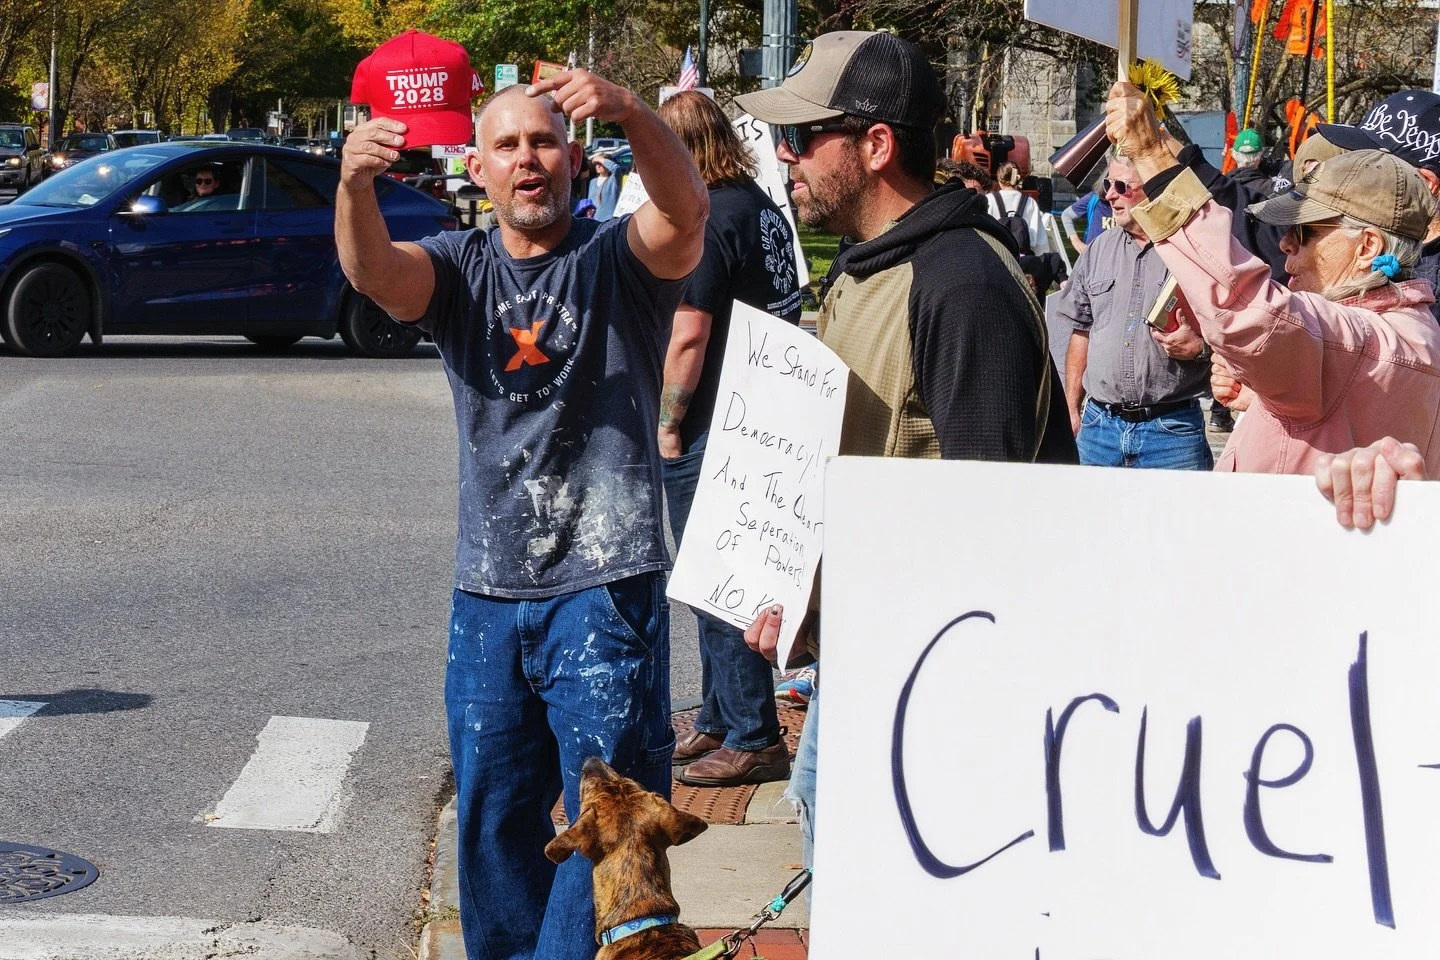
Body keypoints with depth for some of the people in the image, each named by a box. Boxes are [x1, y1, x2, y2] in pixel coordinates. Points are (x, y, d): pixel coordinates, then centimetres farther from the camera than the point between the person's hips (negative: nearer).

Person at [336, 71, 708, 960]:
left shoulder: (620, 259, -2)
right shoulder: (460, 267, 7)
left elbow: (686, 209, -23)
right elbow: (374, 270, -14)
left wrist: (629, 111, -43)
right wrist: (355, 183, -37)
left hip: (606, 587, -4)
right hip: (488, 589, 4)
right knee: (492, 814, 15)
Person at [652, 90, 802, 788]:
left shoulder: (708, 218, -18)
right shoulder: (762, 207, 10)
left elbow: (688, 337, -21)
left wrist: (668, 420, -11)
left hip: (708, 436, -10)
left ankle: (753, 739, 3)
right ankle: (718, 721, 29)